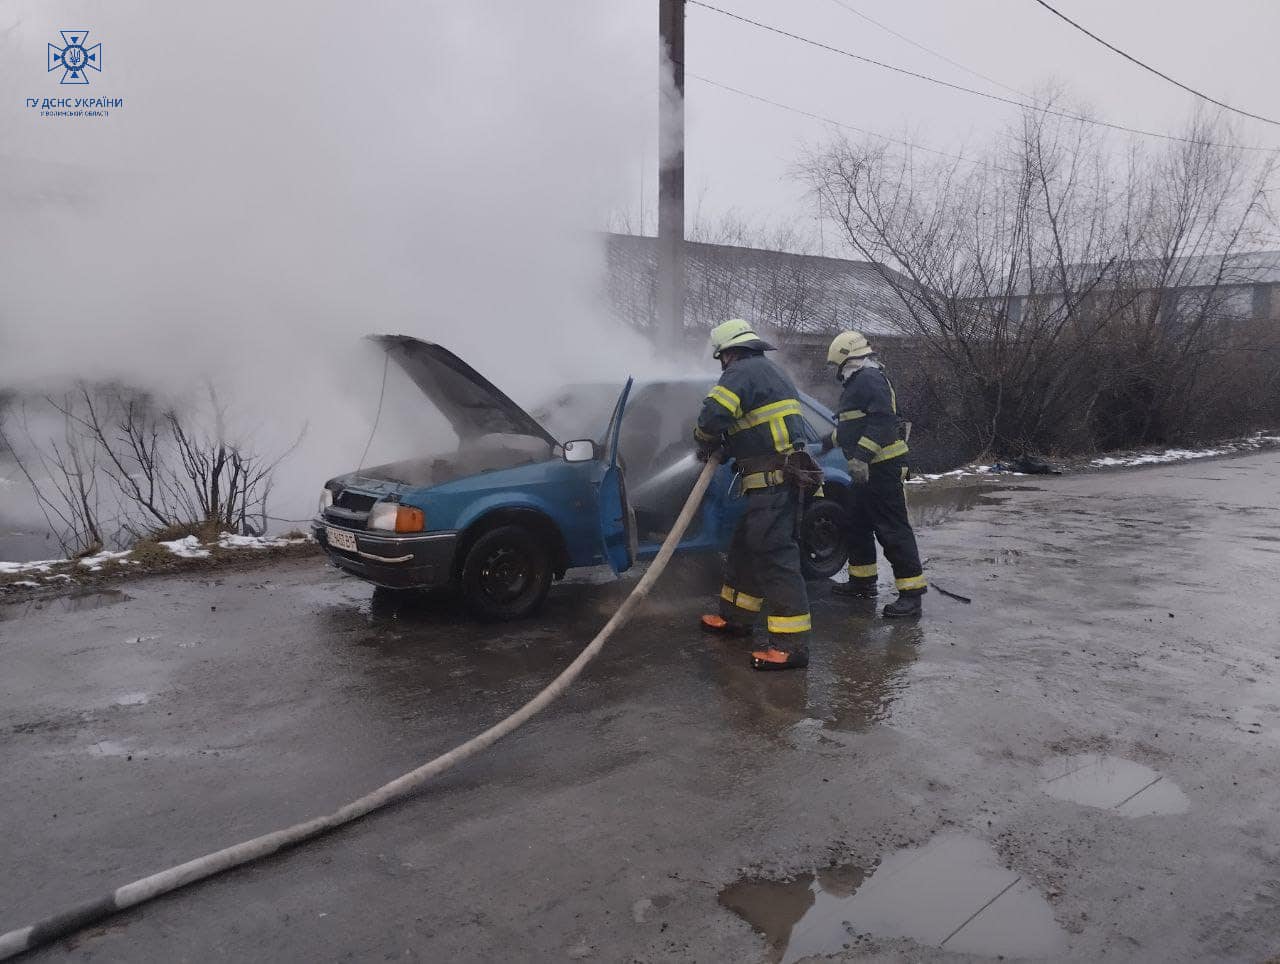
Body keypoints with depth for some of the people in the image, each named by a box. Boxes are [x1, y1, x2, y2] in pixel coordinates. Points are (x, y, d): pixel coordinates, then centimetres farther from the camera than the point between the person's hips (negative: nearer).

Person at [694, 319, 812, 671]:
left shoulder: (742, 372, -9)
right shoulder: (771, 371, 23)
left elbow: (714, 414, -23)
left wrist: (706, 444, -2)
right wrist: (726, 445, 18)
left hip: (772, 481, -11)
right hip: (783, 477, 11)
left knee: (775, 554, -11)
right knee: (745, 547, 20)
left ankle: (791, 644, -10)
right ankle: (736, 617, 33)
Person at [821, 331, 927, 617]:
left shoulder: (870, 379, -13)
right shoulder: (857, 382, 21)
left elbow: (881, 421, -25)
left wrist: (861, 456, -30)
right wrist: (831, 441, 48)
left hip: (882, 469, -11)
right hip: (866, 469, 11)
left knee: (892, 529, -10)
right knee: (857, 524, 18)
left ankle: (911, 593, -8)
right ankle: (863, 581, 31)